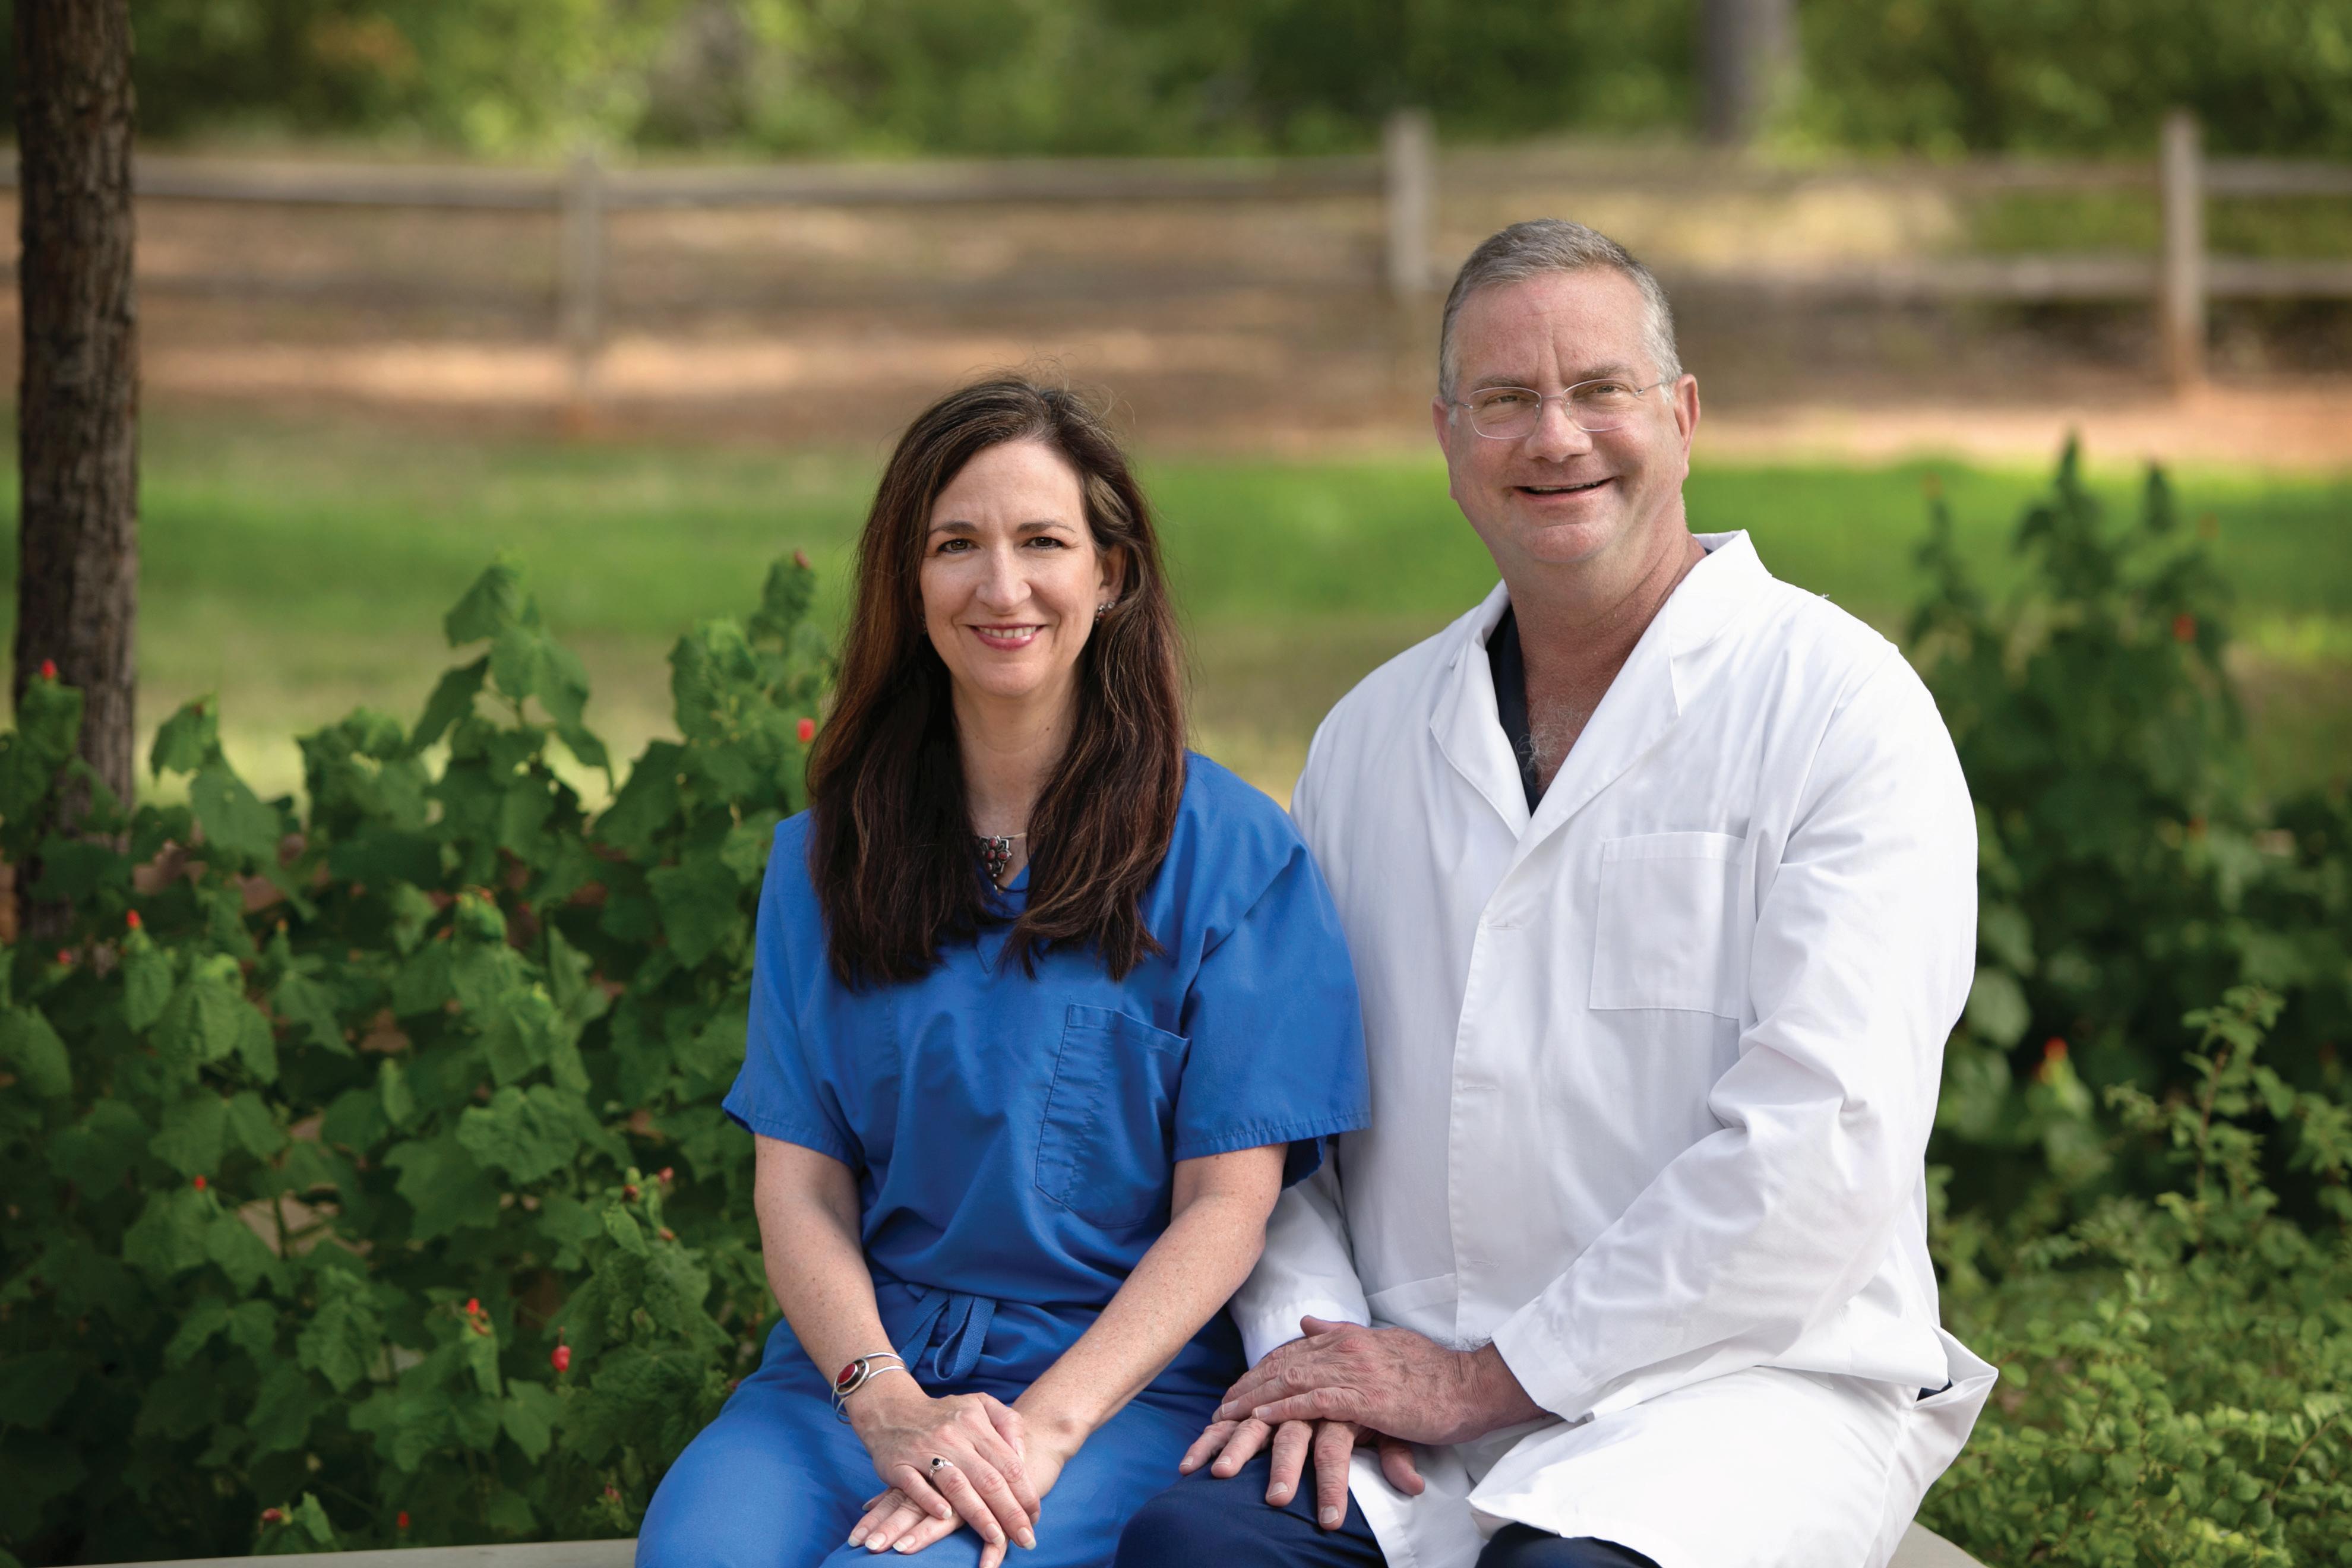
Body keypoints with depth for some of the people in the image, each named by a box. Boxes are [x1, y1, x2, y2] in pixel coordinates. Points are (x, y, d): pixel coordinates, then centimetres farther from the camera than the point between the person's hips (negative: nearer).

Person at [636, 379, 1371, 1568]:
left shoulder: (1230, 849, 2)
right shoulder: (823, 857, 13)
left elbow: (1226, 1202, -3)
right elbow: (798, 1181, 6)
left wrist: (1043, 1428, -17)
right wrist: (888, 1404, -15)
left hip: (1119, 1380, -3)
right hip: (854, 1361, 3)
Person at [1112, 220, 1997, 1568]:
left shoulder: (1838, 704, -3)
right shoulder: (1372, 736, 16)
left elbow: (1825, 1144, -13)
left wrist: (1489, 1378, -12)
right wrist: (1311, 1349, -4)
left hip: (1750, 1375, -4)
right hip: (1420, 1388, 4)